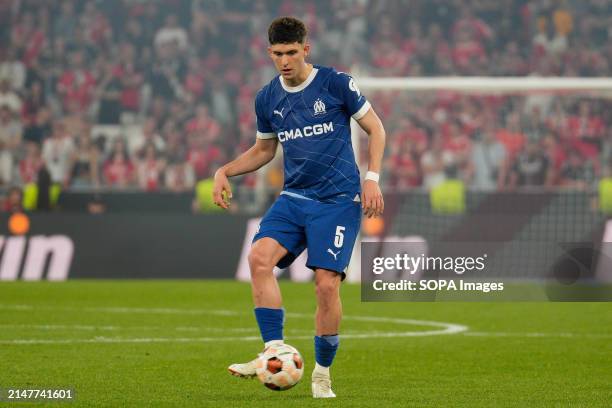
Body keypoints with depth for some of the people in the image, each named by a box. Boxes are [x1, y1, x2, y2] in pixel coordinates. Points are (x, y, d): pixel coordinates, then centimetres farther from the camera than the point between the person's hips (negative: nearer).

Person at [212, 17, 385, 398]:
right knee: (260, 256, -22)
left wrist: (372, 178, -8)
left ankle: (322, 374, 6)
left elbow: (375, 128, 3)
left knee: (327, 282, -13)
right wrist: (225, 171, 8)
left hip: (338, 199, -4)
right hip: (294, 197, 4)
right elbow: (264, 150, 23)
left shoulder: (336, 83, -5)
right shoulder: (267, 99, 8)